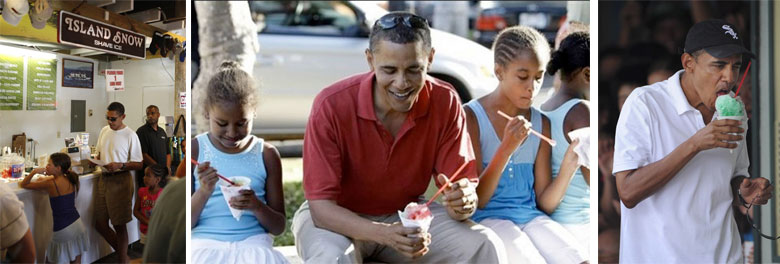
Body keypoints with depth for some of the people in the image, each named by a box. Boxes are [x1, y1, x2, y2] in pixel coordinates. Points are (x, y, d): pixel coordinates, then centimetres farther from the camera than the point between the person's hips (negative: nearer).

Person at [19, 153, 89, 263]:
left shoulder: (50, 184, -16)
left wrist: (34, 171, -8)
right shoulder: (69, 179, 2)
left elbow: (23, 185, -8)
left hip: (62, 229, -6)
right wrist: (42, 180, 17)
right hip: (77, 224, 6)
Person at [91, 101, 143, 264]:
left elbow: (138, 164, -10)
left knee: (119, 225, 1)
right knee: (100, 224, 9)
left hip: (120, 181, -7)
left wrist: (120, 165, -23)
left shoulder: (130, 135, -10)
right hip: (104, 179, 7)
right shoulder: (104, 131, 9)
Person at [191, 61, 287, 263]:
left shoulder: (267, 154, 7)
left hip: (253, 244, 1)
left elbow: (278, 227, 9)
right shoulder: (195, 149, 4)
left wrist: (257, 207, -12)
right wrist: (204, 192, -15)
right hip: (205, 244, -1)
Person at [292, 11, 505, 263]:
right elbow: (321, 205, -24)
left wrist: (463, 202, -37)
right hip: (338, 219, -2)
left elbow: (462, 189, -11)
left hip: (407, 215, 3)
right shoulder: (332, 106, -24)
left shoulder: (445, 102, -14)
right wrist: (384, 234, -41)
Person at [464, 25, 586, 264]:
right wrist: (506, 149, -19)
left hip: (531, 217, 5)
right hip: (487, 217, -4)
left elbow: (544, 204, 9)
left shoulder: (541, 124, 10)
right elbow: (475, 201, -8)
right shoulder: (471, 117, -5)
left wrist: (570, 166, -9)